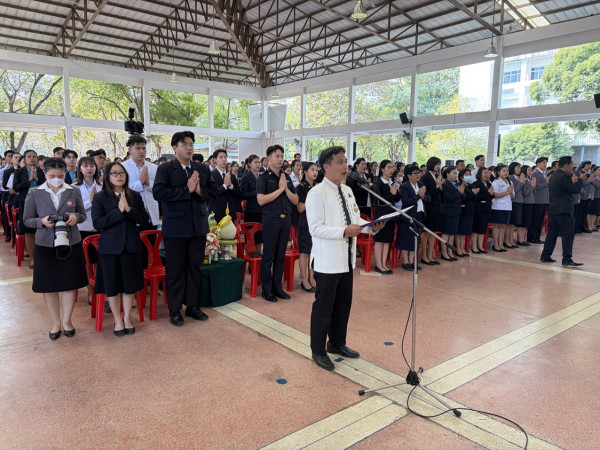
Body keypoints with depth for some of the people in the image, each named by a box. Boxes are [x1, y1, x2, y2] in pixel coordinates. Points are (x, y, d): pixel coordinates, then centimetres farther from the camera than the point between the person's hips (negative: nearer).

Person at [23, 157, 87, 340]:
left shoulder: (74, 192, 2)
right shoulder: (34, 193, -1)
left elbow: (83, 215, 10)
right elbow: (27, 220, 3)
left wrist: (76, 217, -13)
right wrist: (42, 222, -18)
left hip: (71, 244, 1)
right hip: (45, 245, 0)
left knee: (70, 283, 7)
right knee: (49, 285, 8)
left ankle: (67, 320, 26)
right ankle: (56, 322, 26)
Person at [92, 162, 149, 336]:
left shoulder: (135, 196, 5)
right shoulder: (100, 198, -2)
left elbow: (144, 219, -1)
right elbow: (97, 223, -12)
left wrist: (129, 209, -17)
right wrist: (118, 211, -19)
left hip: (131, 247, 2)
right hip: (110, 248, -2)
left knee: (130, 284, 8)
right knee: (112, 285, 7)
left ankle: (127, 318, 26)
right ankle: (118, 320, 24)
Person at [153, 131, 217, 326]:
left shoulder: (203, 169, 10)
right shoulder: (165, 169, -4)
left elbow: (213, 192, 7)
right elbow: (158, 193, -18)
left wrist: (200, 191, -14)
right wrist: (187, 190, -20)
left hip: (199, 227, 4)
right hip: (176, 228, -4)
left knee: (195, 267, 13)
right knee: (175, 270, 5)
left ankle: (192, 305, 26)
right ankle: (175, 310, 18)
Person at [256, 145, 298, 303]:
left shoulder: (286, 177, 12)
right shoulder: (264, 177, -4)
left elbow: (295, 201, 9)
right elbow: (261, 200, -17)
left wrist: (286, 188, -7)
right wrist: (280, 189, -13)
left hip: (286, 219, 5)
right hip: (271, 219, -5)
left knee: (281, 256, 11)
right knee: (268, 256, 2)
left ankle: (277, 287, 22)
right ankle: (266, 289, 12)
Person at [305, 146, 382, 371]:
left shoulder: (347, 191, 11)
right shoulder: (317, 194, -14)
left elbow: (356, 219, 15)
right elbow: (315, 228, -21)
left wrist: (371, 227, -5)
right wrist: (345, 232, -29)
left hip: (347, 259, 8)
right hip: (327, 261, -8)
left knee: (344, 304, 19)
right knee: (323, 307, 4)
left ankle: (337, 343, 39)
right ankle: (318, 351, 22)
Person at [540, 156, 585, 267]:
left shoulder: (554, 175, 15)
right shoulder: (563, 176, -16)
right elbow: (575, 190, -12)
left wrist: (573, 181, 11)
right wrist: (581, 179, 2)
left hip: (552, 210, 10)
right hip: (563, 211, -10)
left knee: (552, 233, 13)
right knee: (568, 234, -6)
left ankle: (545, 256, 16)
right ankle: (567, 259, -6)